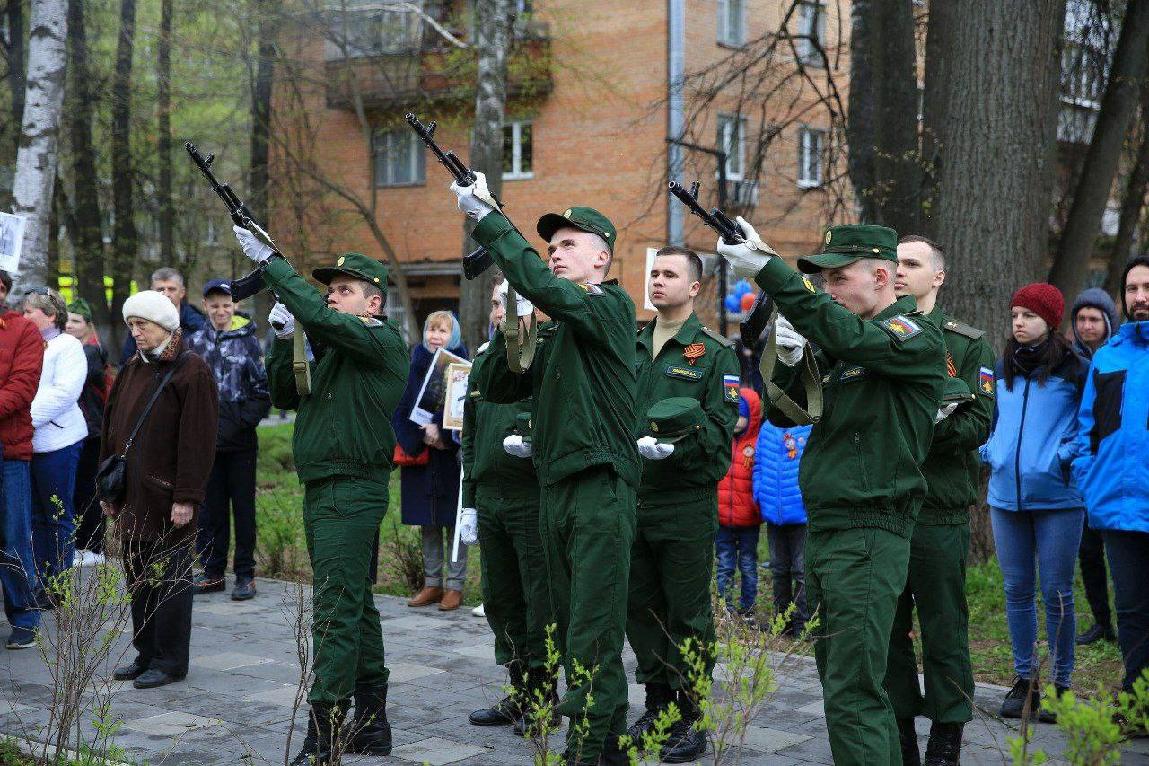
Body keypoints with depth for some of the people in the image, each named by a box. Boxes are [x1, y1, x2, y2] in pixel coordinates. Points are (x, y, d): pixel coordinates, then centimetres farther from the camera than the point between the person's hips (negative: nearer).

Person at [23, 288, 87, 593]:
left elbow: (64, 392, -16)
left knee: (59, 517, 0)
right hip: (25, 443, 7)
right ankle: (40, 583, 18)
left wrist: (27, 418, -20)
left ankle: (58, 587, 6)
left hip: (55, 442, -7)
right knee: (35, 516, 11)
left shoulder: (68, 346, -4)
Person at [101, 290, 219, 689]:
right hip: (131, 496, 7)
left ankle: (171, 661, 8)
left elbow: (198, 439, -15)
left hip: (166, 498, -7)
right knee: (137, 577, 12)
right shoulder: (131, 370, 13)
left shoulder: (192, 371, -10)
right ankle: (146, 654, 22)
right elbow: (111, 431, 17)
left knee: (169, 579, 0)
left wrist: (186, 497, -18)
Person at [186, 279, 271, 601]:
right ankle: (213, 571, 17)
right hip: (206, 440, 3)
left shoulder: (249, 341, 0)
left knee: (243, 507, 2)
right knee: (211, 507, 8)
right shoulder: (195, 342, 8)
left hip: (240, 441, -3)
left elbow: (263, 390, -1)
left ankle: (245, 574, 9)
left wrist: (241, 422, -11)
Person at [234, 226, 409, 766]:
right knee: (355, 607, 15)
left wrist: (267, 259, -21)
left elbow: (319, 315, -24)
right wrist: (282, 339, 2)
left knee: (336, 613, -12)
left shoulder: (383, 342, -9)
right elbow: (285, 397, 16)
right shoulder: (333, 347, 18)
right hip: (321, 492, 10)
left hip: (353, 492, -10)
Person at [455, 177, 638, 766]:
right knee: (570, 631, 13)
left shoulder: (611, 305, -6)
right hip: (555, 489, 9)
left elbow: (540, 285, -24)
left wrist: (486, 216, -20)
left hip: (601, 489, -9)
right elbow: (499, 388, 15)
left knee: (592, 639, -9)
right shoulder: (556, 329, 19)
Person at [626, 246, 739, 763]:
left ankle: (690, 719, 10)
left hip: (687, 502, -5)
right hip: (632, 498, 5)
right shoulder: (630, 348, 13)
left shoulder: (715, 352, -3)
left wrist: (675, 446, -24)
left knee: (687, 614, 0)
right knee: (640, 608, 12)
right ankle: (656, 706, 25)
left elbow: (720, 428, -10)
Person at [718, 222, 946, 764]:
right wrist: (789, 358, -2)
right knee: (842, 679, 16)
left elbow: (850, 337, -28)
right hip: (823, 531, 9)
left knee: (853, 696, -12)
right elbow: (782, 414, 18)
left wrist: (769, 270, -32)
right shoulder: (837, 344, 17)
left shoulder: (917, 336, -8)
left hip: (868, 534, -9)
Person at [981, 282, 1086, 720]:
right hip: (1006, 497, 5)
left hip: (1057, 498, -5)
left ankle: (1060, 683, 11)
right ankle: (1024, 680, 19)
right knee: (1016, 590, 9)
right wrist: (990, 453, 6)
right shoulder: (1002, 370, 13)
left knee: (1056, 593, 0)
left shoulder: (1074, 370, -2)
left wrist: (1064, 457, -13)